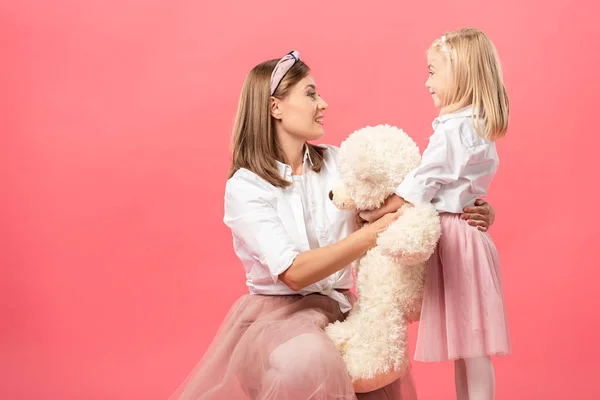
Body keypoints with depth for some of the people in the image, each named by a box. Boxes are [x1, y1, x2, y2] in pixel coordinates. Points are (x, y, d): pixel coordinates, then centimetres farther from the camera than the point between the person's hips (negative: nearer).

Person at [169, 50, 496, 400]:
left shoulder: (338, 162, 4)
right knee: (307, 361, -35)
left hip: (339, 308, 5)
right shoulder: (244, 187, -10)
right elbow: (293, 273, -20)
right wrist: (372, 234, -25)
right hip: (277, 313, -4)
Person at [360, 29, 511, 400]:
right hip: (465, 233, 10)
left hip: (453, 235, -10)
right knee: (466, 338, 14)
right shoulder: (479, 127, 13)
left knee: (470, 340, -2)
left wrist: (376, 212, -6)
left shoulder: (453, 129, -17)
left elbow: (420, 185, -16)